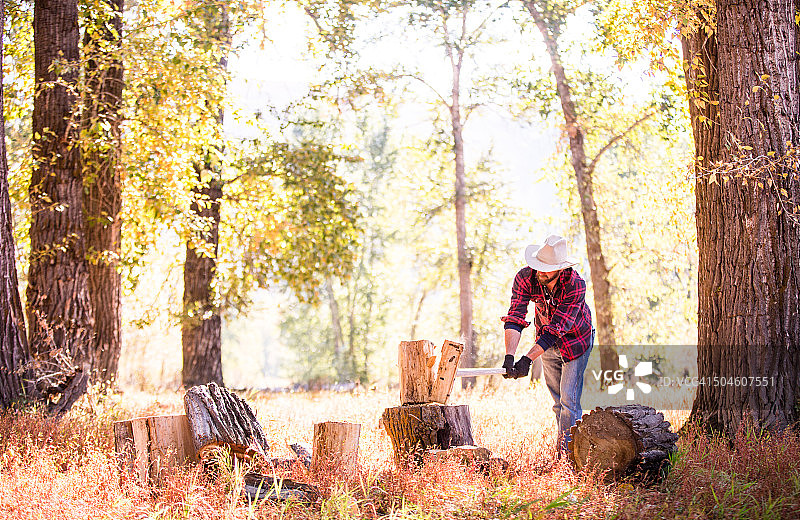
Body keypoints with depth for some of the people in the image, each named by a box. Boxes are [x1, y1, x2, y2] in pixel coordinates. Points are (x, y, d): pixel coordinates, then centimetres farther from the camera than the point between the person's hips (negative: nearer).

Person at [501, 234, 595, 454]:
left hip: (575, 341, -4)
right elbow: (514, 318, -27)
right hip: (547, 343, 4)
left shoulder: (575, 285, -33)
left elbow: (556, 329, -35)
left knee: (569, 400, -13)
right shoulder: (525, 277, -23)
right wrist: (509, 356, -41)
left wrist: (527, 359, -41)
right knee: (558, 400, 11)